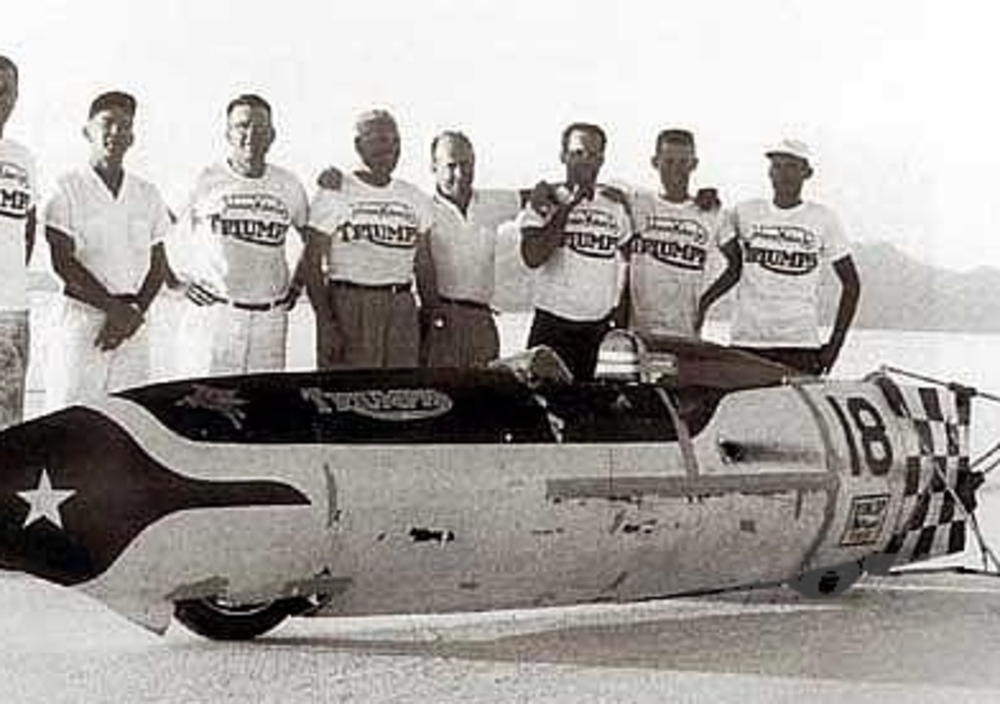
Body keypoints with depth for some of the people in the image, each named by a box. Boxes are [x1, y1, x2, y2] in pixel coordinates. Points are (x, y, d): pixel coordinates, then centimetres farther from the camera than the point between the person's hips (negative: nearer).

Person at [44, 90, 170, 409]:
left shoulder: (148, 194, 12)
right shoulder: (68, 189, -1)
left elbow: (157, 265, 11)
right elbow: (63, 263, -7)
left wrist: (135, 312, -5)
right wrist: (115, 307, -10)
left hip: (134, 325, 4)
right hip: (82, 315, -4)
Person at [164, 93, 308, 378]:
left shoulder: (288, 186, 9)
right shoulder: (206, 181, 0)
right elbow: (175, 238, 11)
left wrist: (298, 282, 16)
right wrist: (186, 278, 3)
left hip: (270, 318, 3)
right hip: (214, 311, -3)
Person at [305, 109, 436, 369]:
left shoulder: (415, 199, 15)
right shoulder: (333, 195, -1)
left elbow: (424, 265, 17)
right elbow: (313, 265, -5)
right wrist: (325, 321, -13)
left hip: (401, 308, 5)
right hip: (347, 307, -4)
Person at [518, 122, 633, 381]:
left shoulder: (616, 202, 10)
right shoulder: (547, 197, -1)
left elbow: (627, 266, 15)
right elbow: (532, 258, -15)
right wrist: (567, 208, -15)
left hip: (601, 329, 3)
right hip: (553, 325, -3)